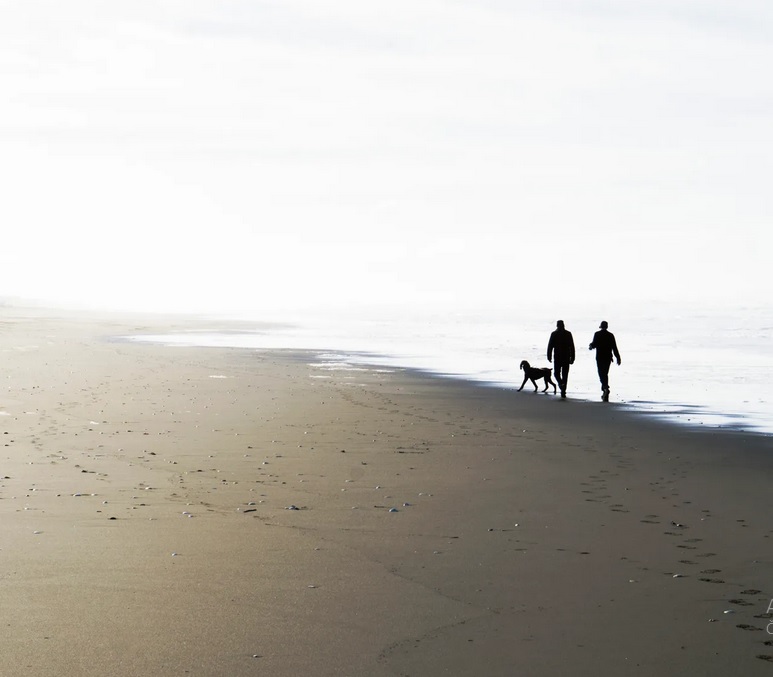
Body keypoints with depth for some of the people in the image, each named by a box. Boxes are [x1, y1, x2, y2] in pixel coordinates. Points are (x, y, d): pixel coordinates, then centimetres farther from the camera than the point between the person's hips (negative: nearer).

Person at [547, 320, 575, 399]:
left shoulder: (554, 334, -3)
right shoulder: (568, 334, 2)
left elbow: (550, 346, -4)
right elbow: (572, 347, 1)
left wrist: (549, 357, 2)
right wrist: (572, 358, 5)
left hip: (557, 357, -2)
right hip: (566, 357, 2)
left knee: (557, 372, 12)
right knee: (565, 374, 7)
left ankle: (560, 382, -19)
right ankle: (563, 392, 6)